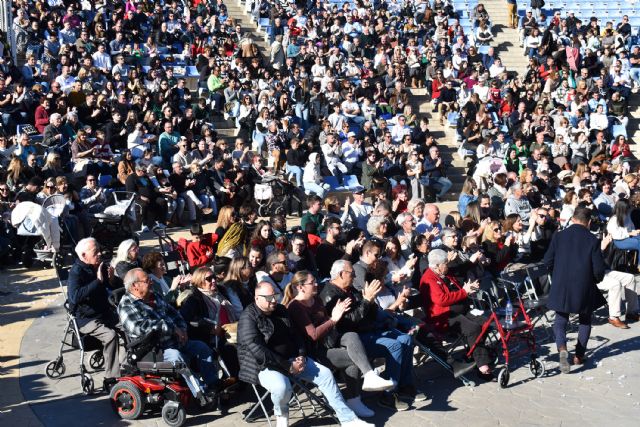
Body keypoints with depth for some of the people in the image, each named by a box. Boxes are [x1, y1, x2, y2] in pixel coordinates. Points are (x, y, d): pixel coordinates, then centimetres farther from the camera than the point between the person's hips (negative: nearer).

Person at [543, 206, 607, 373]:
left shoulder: (559, 236, -4)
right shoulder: (593, 240, -9)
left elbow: (547, 261, -1)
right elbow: (598, 270, -9)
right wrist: (596, 280, 13)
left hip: (561, 287, 1)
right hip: (585, 288, -1)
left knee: (560, 320, 13)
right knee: (585, 321, 21)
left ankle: (562, 348, -15)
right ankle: (579, 356, 21)